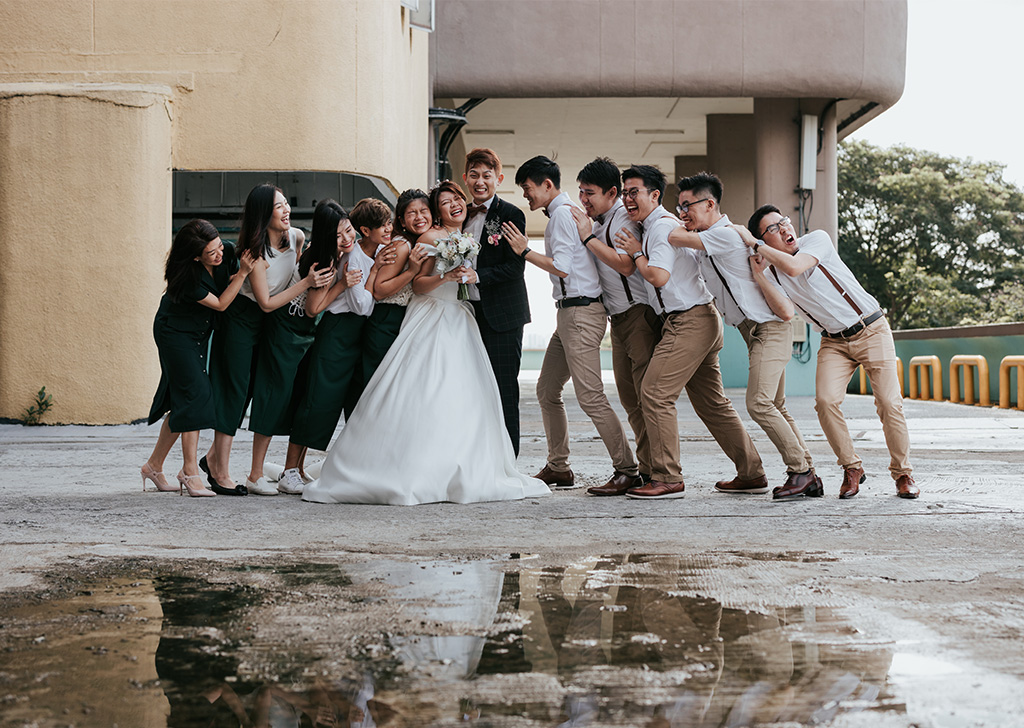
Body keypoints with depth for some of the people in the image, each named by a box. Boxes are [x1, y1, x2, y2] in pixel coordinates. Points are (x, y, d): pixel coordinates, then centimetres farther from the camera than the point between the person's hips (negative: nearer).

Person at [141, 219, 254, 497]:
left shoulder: (224, 257, -13)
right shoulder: (187, 277, -31)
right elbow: (220, 304, -23)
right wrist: (242, 273, -30)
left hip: (199, 334, 7)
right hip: (175, 331, -7)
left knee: (182, 403, 7)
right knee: (195, 394, -15)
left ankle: (154, 465, 18)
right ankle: (190, 471, -12)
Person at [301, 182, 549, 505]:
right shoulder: (431, 238, -2)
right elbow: (417, 285, -7)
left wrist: (473, 277, 2)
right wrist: (445, 278, -22)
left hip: (460, 325, 6)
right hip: (431, 322, -6)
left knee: (463, 399, -3)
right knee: (422, 395, -14)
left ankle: (461, 475, 1)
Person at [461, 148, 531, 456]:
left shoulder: (510, 214, -7)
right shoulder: (462, 215, 13)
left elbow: (515, 267, -15)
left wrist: (476, 276, -24)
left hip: (502, 315, -6)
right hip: (471, 312, 6)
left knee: (504, 390, -3)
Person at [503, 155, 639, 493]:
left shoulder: (562, 214, -11)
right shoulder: (564, 212, 20)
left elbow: (562, 267, -18)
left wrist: (525, 251, -11)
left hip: (580, 313, -11)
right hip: (568, 313, 11)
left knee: (590, 397, -12)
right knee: (547, 391, 13)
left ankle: (627, 469, -9)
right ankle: (557, 468, 19)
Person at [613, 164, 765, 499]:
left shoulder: (663, 226, -13)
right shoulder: (655, 226, 18)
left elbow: (658, 277, -23)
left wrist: (636, 252, -10)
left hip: (689, 322, -11)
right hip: (701, 321, 11)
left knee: (655, 393, -11)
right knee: (711, 402, 14)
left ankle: (667, 479, -10)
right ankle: (751, 471, 19)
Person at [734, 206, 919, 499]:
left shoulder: (817, 239, -13)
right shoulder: (771, 269, -2)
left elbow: (794, 267, -31)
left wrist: (752, 242, -24)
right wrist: (757, 270, -18)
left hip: (871, 330, -3)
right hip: (834, 341, 3)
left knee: (889, 403, -10)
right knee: (826, 400, -19)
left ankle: (903, 474, 8)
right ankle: (851, 467, 0)